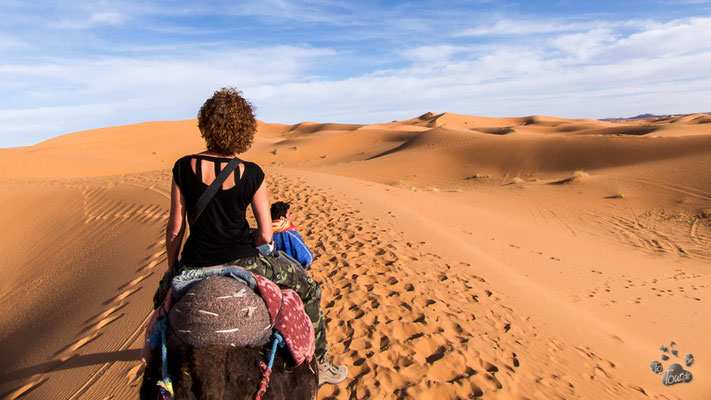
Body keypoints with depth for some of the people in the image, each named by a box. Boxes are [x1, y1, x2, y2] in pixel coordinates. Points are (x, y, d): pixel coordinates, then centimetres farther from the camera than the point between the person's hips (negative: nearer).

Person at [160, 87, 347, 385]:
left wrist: (172, 268, 14)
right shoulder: (251, 174, -11)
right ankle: (320, 365, 28)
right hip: (242, 264, -2)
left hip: (194, 265, 3)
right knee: (309, 289, 19)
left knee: (162, 295, 38)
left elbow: (174, 229, -1)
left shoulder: (184, 168, -7)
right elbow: (265, 235, -9)